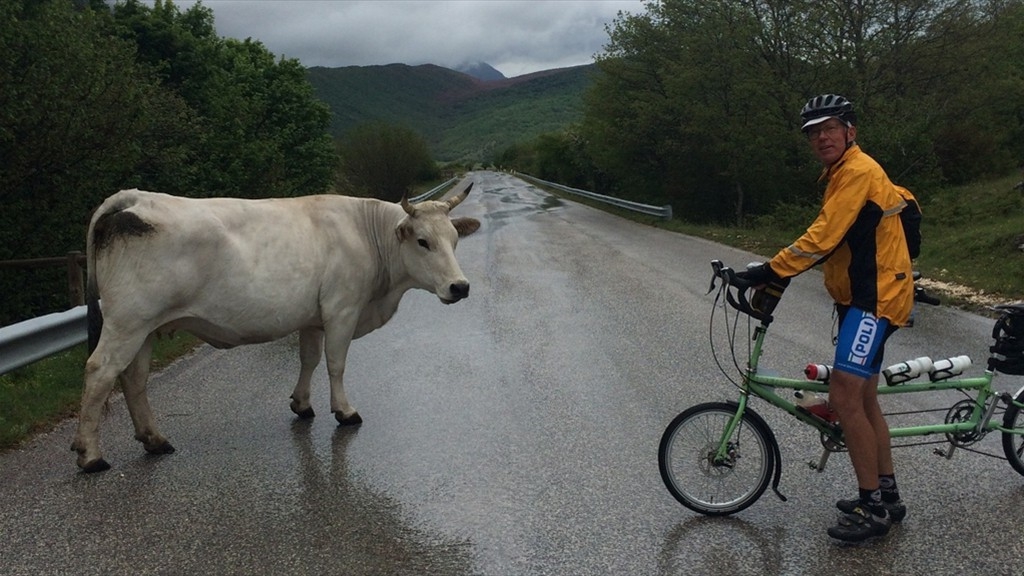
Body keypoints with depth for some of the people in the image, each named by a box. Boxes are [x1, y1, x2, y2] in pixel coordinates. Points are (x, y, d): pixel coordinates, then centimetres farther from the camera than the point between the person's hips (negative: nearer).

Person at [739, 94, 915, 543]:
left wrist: (772, 271, -21)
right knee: (863, 399, 15)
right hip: (860, 297, 11)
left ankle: (874, 507, -6)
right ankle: (887, 496, 26)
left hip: (875, 297, -11)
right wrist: (780, 273, 8)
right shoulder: (842, 175, 17)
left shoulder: (857, 172, -16)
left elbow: (823, 238, -23)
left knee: (845, 397, -14)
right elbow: (828, 240, 18)